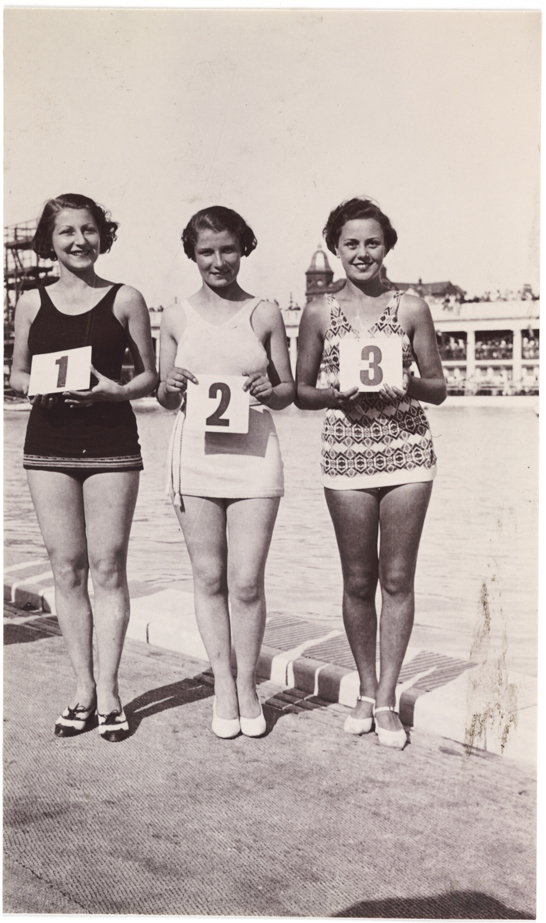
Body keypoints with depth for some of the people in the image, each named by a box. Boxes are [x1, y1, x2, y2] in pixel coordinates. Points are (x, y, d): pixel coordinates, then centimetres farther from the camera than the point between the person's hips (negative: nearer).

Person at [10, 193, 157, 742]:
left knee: (107, 567, -1)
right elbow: (16, 374, 15)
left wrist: (115, 390, -14)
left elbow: (149, 376, 4)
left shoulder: (125, 300, 3)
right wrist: (36, 387, -7)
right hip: (49, 444, 2)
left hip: (111, 444, -2)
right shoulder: (32, 303, 9)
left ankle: (108, 691, 8)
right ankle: (82, 687, 15)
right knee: (66, 569, 5)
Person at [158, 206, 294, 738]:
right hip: (196, 452, 1)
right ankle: (223, 688, 18)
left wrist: (269, 391, -12)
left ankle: (247, 688, 15)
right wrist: (170, 387, -9)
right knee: (209, 579, 6)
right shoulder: (176, 318, 8)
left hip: (253, 453, -1)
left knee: (247, 581, -2)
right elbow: (165, 400, 13)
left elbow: (288, 391, 10)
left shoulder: (265, 314, 5)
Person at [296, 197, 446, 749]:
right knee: (358, 581, 7)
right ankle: (366, 691, 23)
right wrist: (336, 391, -11)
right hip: (347, 452, 0)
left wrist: (407, 383, -13)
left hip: (406, 448, 0)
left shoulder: (410, 308, 4)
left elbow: (438, 388, 7)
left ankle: (386, 699, 12)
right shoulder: (320, 313, 5)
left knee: (397, 578, 2)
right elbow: (301, 393, 8)